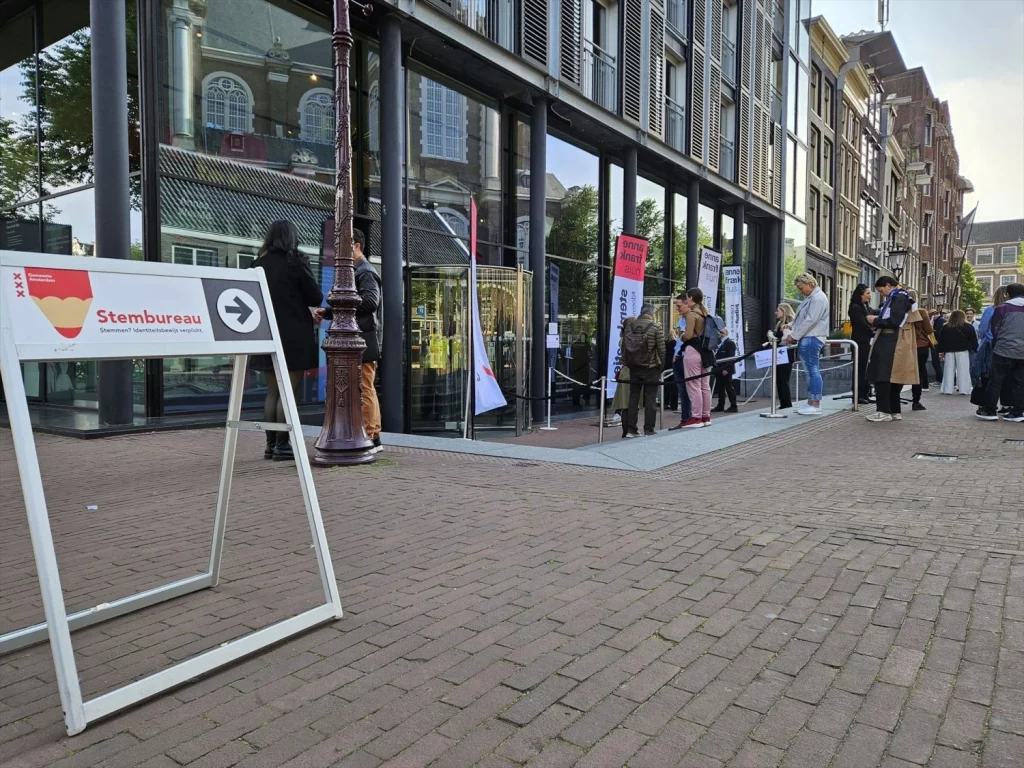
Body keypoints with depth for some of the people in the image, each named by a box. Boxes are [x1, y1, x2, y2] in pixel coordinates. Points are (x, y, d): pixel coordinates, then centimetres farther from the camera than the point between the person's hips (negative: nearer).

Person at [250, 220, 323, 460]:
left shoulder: (258, 264, 7)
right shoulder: (296, 261, -7)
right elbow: (316, 297, -3)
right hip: (294, 335, -5)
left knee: (273, 391, 11)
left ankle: (270, 444, 12)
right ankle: (282, 446, -3)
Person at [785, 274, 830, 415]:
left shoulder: (818, 298, -12)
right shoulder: (809, 298, 19)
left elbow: (810, 320, -20)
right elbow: (800, 319, 22)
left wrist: (794, 335, -16)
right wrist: (792, 332, 10)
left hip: (812, 339, -10)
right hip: (806, 339, 10)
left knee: (813, 371, -8)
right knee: (811, 371, 11)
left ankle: (816, 405, -6)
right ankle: (810, 403, 16)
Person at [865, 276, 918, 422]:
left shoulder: (899, 298, -11)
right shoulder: (895, 298, 20)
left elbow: (894, 321, -20)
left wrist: (875, 320, -8)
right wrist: (878, 319, 5)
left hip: (891, 344, -10)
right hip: (889, 342, 10)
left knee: (882, 377, -9)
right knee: (892, 378, 12)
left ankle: (884, 411, -7)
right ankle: (895, 411, 16)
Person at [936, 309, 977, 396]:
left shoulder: (945, 327, 10)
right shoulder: (968, 327, 2)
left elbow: (940, 340, 10)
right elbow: (973, 340, 2)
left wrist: (941, 352, 13)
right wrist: (976, 349, 12)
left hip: (949, 351, 3)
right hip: (962, 351, -3)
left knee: (949, 370, 5)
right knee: (963, 370, 0)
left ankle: (948, 389, 4)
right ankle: (963, 389, -2)